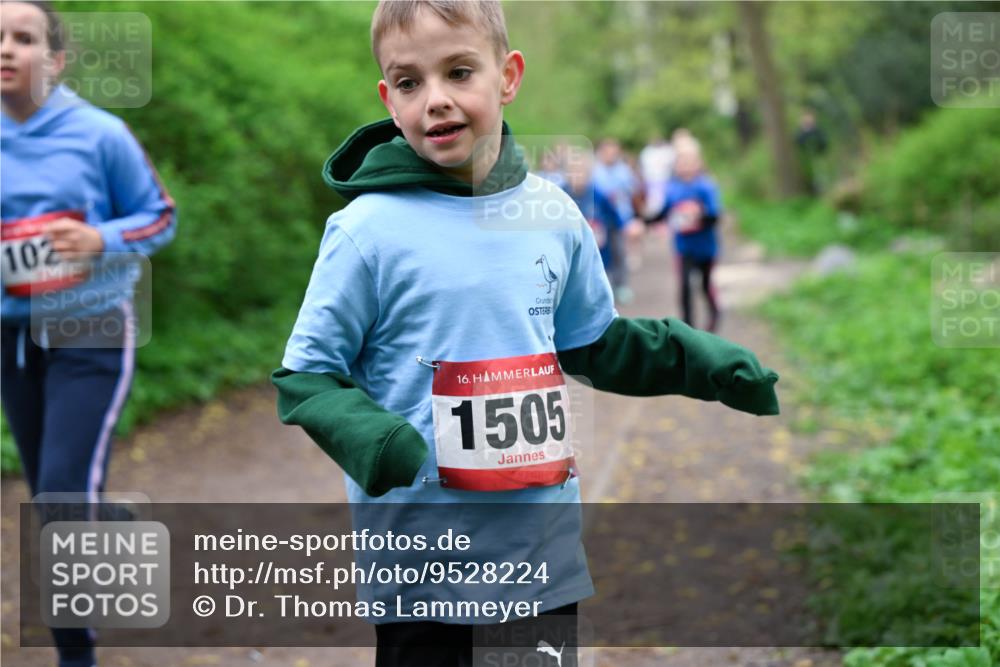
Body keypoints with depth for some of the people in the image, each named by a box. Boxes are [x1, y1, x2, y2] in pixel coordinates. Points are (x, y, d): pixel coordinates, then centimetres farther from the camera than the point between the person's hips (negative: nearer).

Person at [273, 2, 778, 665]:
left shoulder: (554, 214, 4)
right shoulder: (369, 230, -11)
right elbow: (305, 375, -7)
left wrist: (701, 361, 7)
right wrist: (363, 433, -26)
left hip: (547, 547, 5)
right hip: (421, 556, -4)